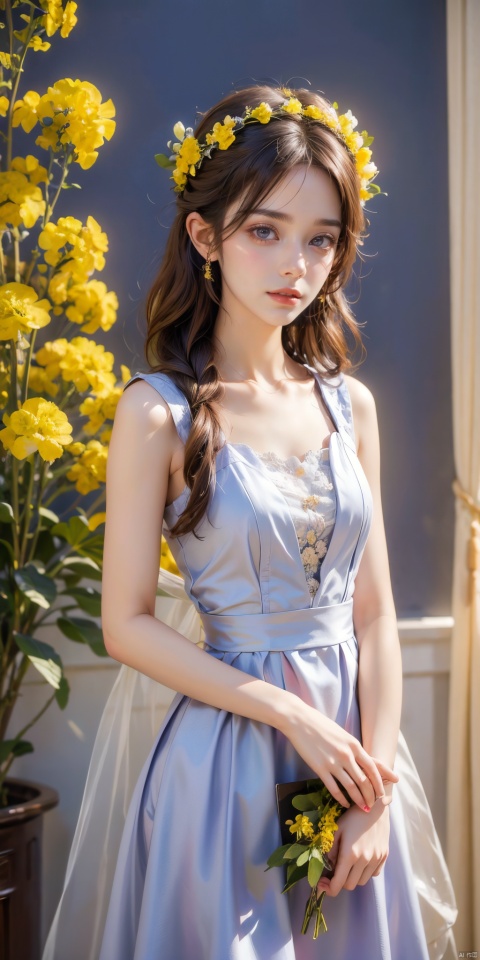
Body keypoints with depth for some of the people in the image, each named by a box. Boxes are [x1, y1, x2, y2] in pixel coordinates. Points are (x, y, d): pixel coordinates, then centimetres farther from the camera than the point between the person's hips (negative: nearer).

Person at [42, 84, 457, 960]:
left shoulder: (349, 404, 2)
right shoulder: (159, 411, -12)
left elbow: (374, 611, 3)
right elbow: (127, 625, -11)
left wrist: (376, 792, -5)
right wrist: (292, 715, -15)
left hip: (355, 739, 5)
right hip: (230, 751, -4)